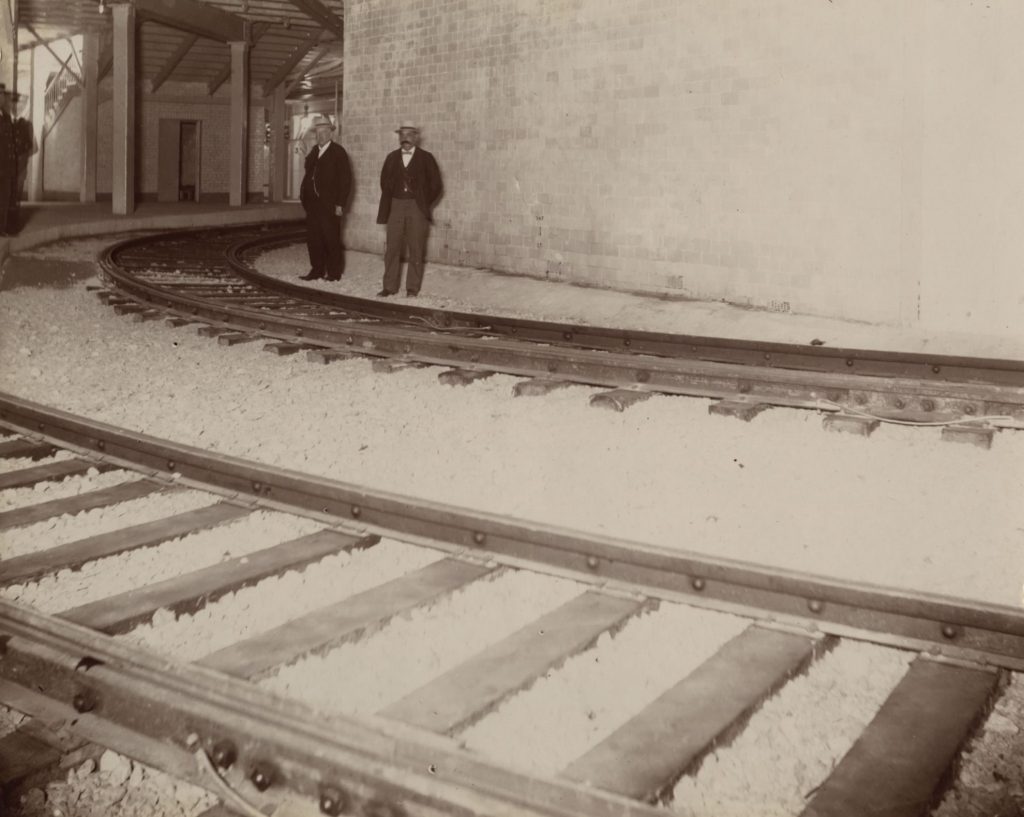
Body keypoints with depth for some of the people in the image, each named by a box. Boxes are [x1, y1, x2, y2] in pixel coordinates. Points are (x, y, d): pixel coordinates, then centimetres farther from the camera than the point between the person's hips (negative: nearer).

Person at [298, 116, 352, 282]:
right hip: (312, 202, 6)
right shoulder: (313, 152, 15)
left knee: (331, 238, -1)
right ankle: (317, 270, 13)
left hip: (329, 204, -6)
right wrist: (304, 195, 5)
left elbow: (345, 179, -7)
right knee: (313, 237, 6)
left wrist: (340, 204, -12)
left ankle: (334, 272, 8)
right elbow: (309, 175, 17)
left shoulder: (338, 152, -3)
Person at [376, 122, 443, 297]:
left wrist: (424, 204, 1)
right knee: (392, 248, 1)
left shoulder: (426, 158, -1)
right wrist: (387, 206, 11)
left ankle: (412, 288, 8)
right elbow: (385, 182, 17)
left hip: (417, 209, -3)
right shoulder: (392, 157, 9)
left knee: (416, 250, 1)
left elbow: (436, 186, 1)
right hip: (395, 207, 3)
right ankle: (389, 286, 8)